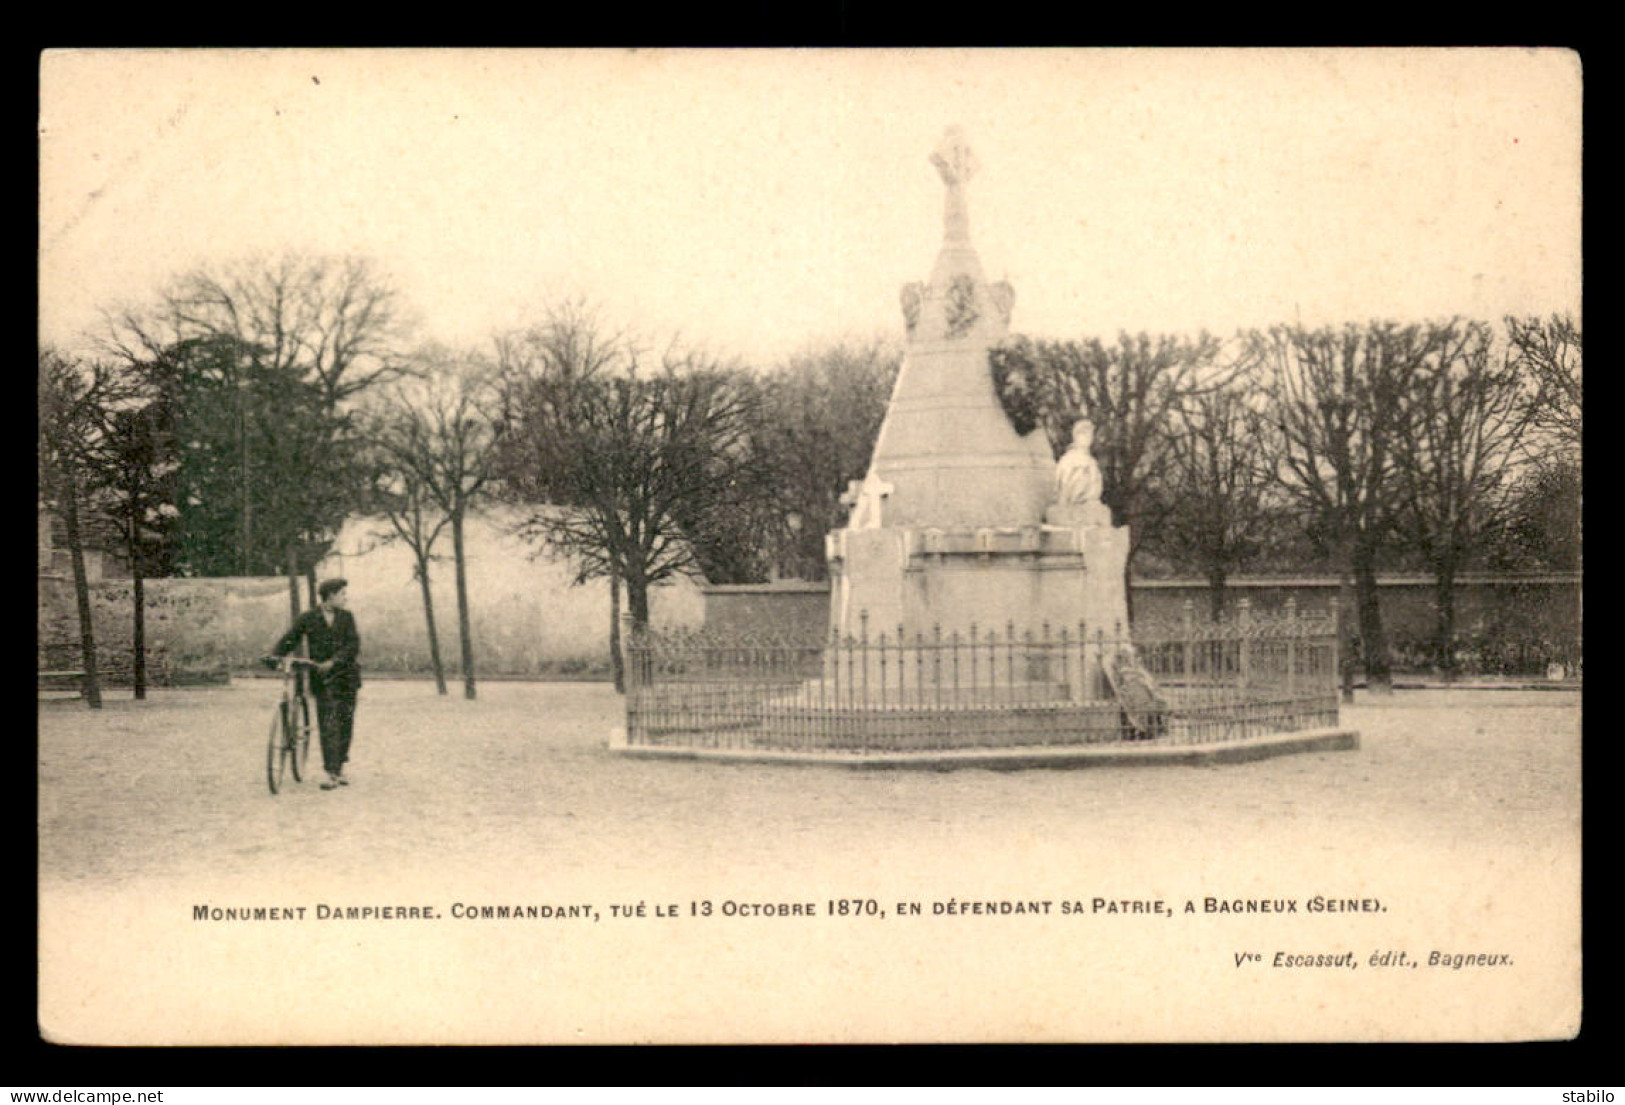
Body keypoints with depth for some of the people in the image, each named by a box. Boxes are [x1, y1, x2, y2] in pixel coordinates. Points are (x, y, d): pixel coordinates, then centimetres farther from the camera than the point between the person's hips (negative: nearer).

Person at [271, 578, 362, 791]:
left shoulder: (346, 617, 7)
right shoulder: (308, 619, 1)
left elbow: (353, 645, -4)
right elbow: (289, 640, -2)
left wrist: (333, 662, -18)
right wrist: (274, 657, -20)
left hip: (347, 676, 3)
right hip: (323, 679, -3)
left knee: (345, 723, 5)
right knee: (328, 725, -10)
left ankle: (340, 768, 19)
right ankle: (331, 773, -13)